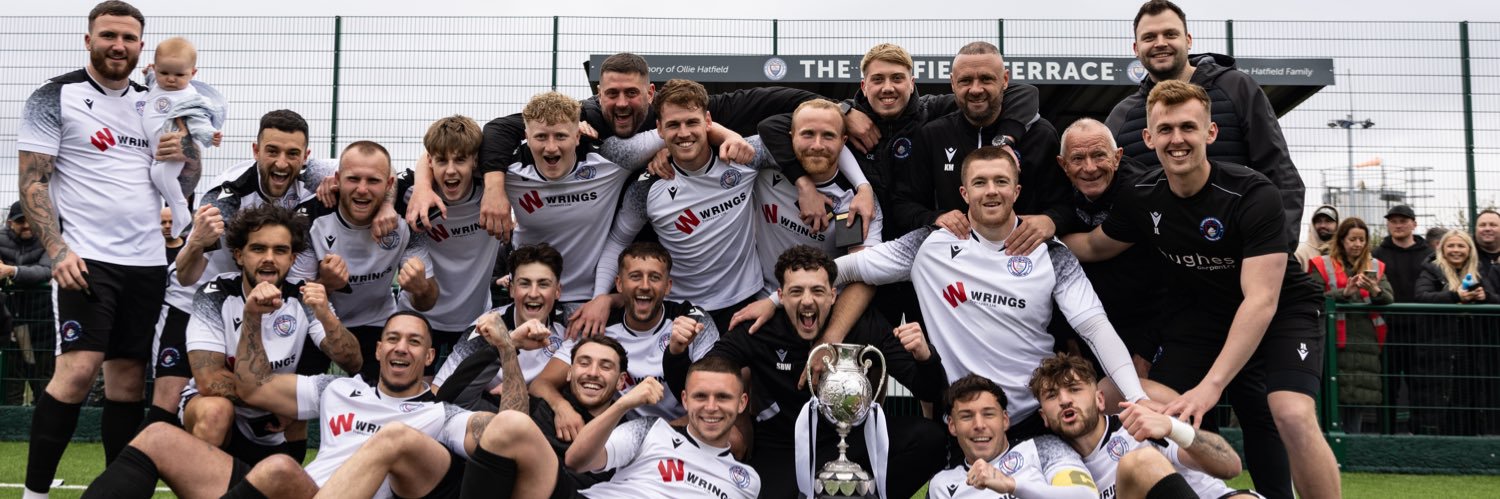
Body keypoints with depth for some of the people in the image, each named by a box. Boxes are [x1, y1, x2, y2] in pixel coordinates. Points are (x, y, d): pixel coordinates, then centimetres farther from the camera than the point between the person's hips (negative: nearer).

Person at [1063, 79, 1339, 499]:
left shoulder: (1253, 195, -26)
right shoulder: (1142, 199, -10)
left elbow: (1261, 300, -31)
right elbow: (1095, 247, 10)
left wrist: (1212, 385, -39)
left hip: (1280, 312, -4)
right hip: (1201, 315, 5)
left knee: (1293, 417, -28)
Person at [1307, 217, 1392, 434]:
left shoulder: (1376, 267, 18)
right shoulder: (1322, 266, 6)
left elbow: (1390, 300, 6)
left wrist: (1375, 291, -15)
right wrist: (1344, 292, -18)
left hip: (1366, 344, 3)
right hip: (1335, 344, -3)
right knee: (1335, 399, -7)